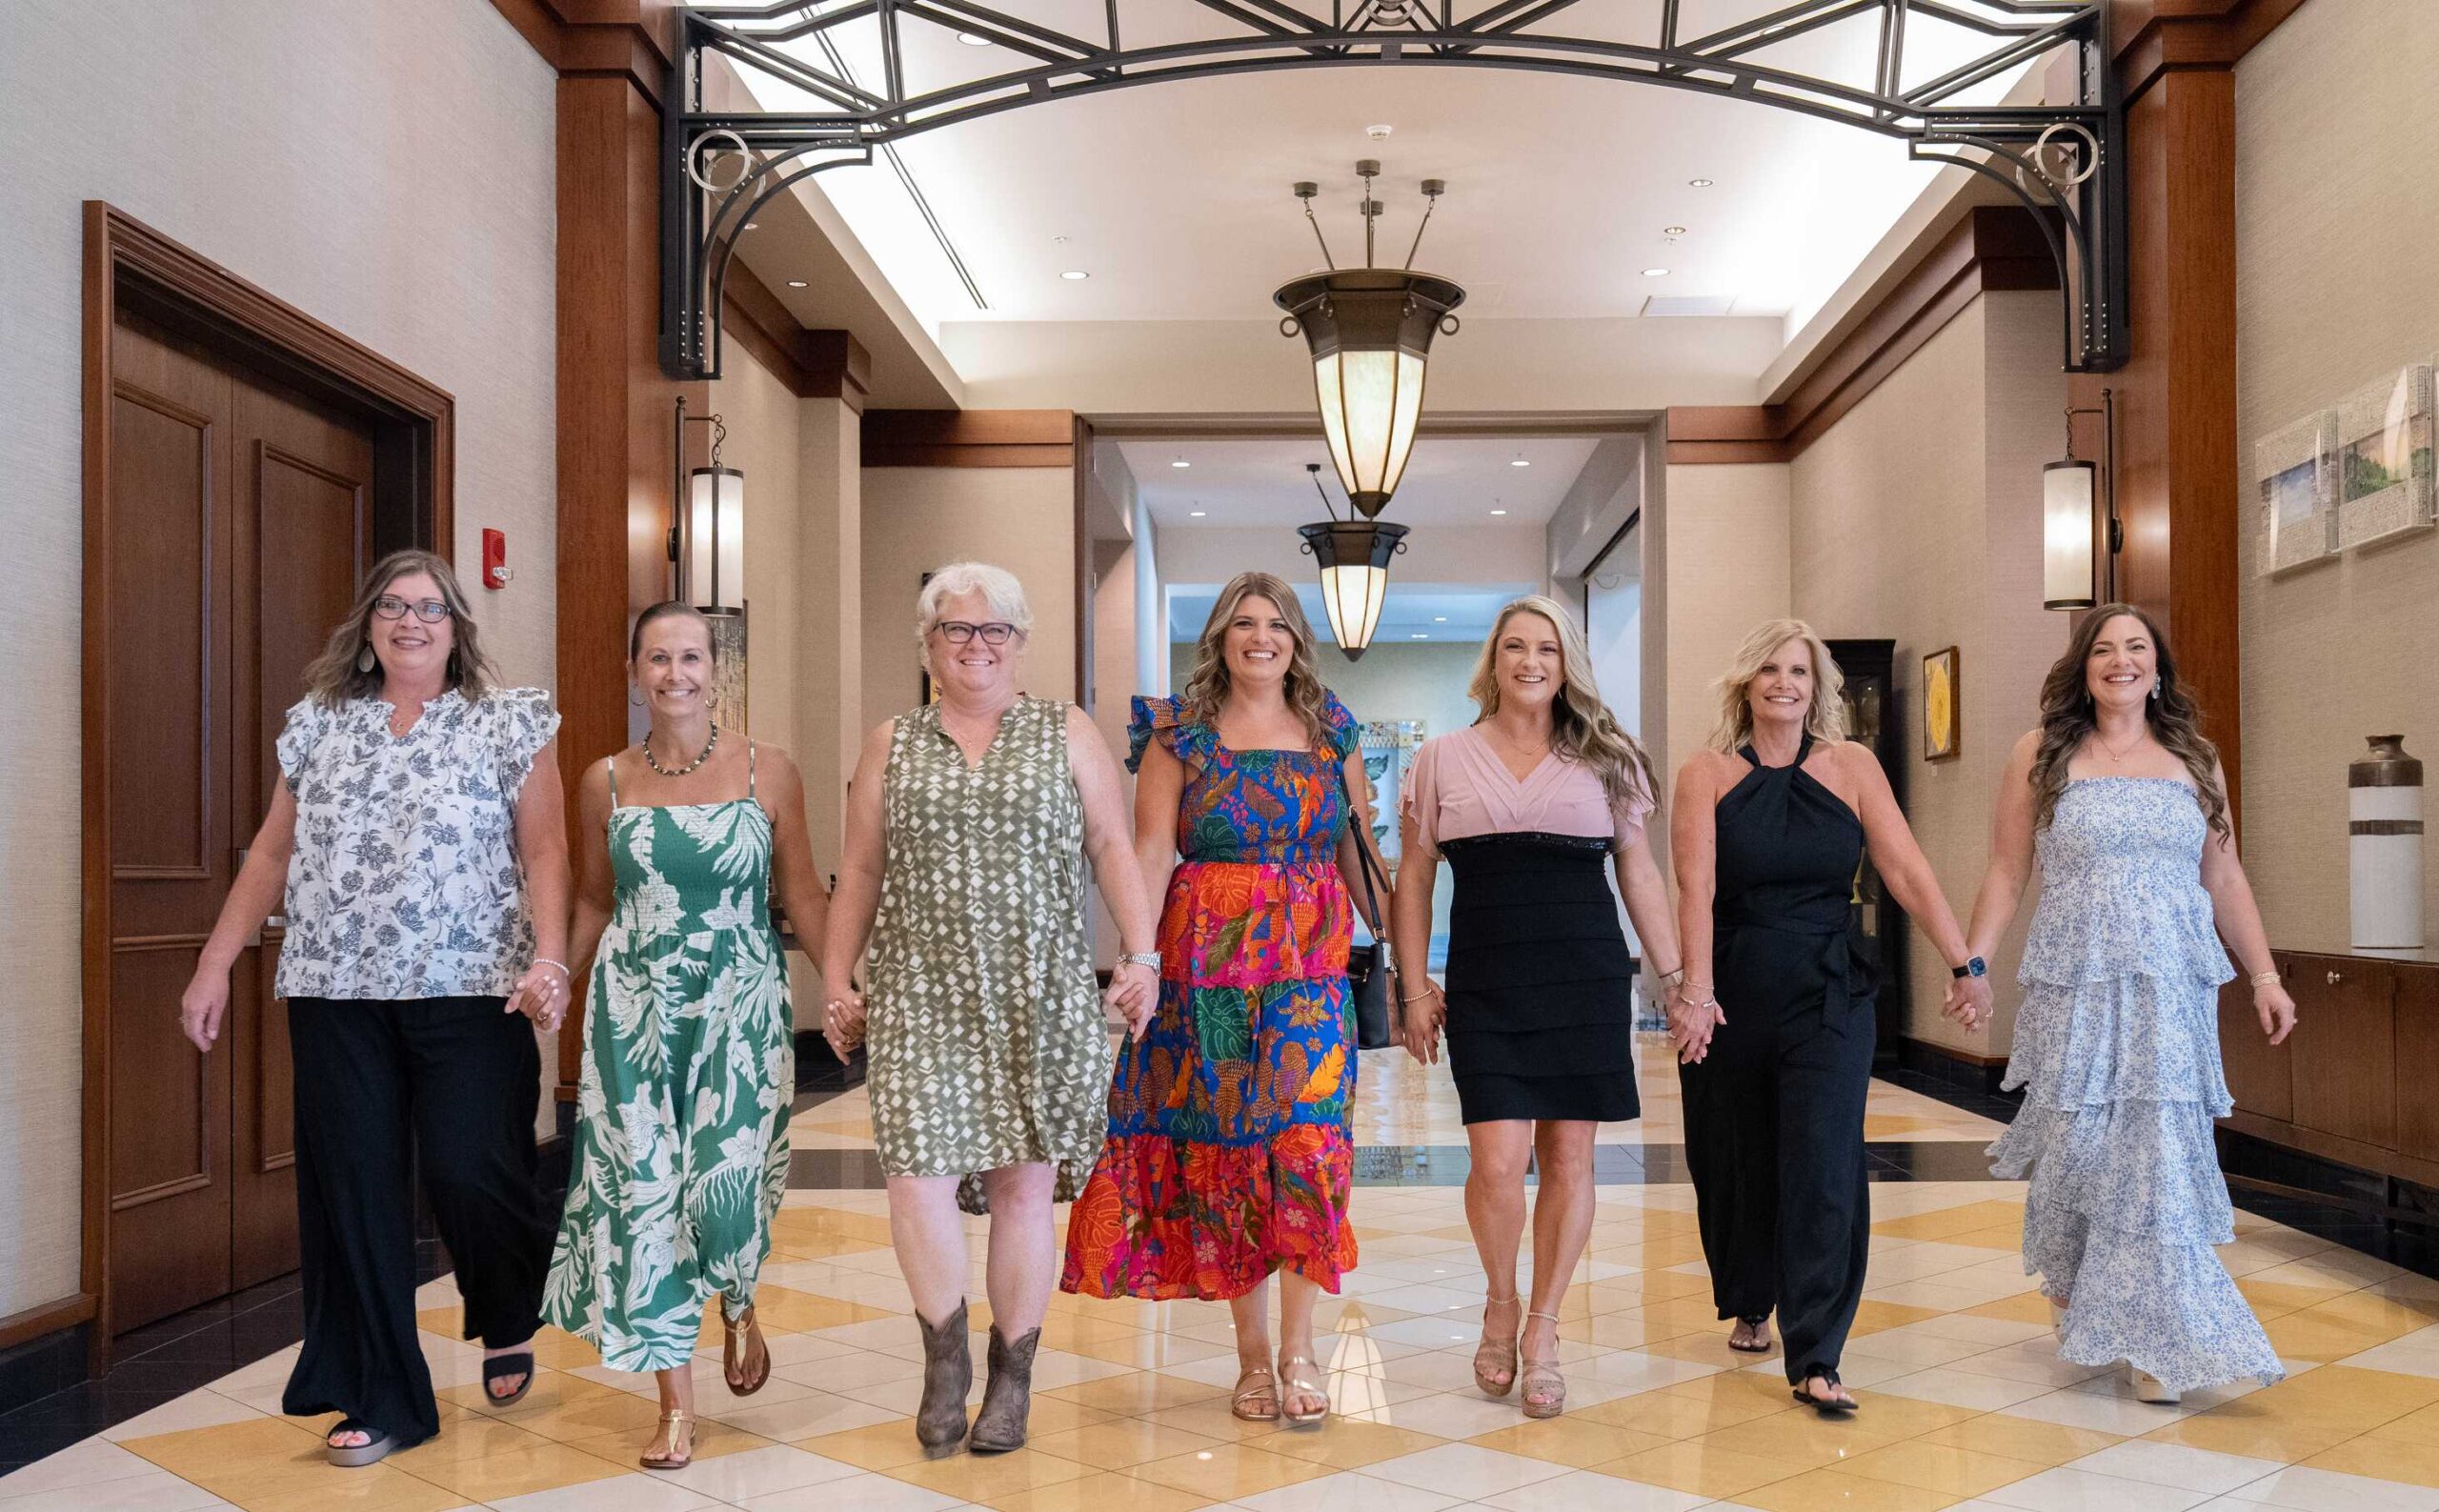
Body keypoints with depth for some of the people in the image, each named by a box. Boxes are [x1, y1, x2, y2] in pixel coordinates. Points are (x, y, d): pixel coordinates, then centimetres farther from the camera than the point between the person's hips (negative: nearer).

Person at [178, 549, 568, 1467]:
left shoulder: (509, 722, 3)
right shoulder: (318, 724, 12)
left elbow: (544, 852, -3)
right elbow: (272, 855, 14)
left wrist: (549, 959, -16)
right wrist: (215, 965, 9)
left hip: (468, 990, -3)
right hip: (336, 992, 3)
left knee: (469, 1173, -7)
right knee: (353, 1189, 3)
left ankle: (510, 1321, 25)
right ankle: (380, 1401, 16)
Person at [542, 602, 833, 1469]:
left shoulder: (768, 773, 0)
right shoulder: (606, 781, 5)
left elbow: (802, 895, 3)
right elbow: (594, 901, 15)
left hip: (741, 1003, -2)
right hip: (635, 1006, 2)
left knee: (727, 1178, -9)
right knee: (642, 1183, 0)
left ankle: (738, 1307, 29)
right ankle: (677, 1405, 13)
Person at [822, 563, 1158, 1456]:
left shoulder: (1068, 735, 8)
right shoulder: (892, 746, 12)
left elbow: (1113, 850, 4)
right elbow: (860, 872, 12)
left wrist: (1141, 954, -6)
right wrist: (837, 982, 8)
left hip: (1043, 998, -1)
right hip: (923, 996, 1)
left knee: (1025, 1183, 2)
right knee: (917, 1171, -9)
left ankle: (1012, 1375, 17)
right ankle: (945, 1357, 12)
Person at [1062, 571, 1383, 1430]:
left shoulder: (1332, 732, 10)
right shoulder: (1179, 732, 3)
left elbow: (1359, 849, 13)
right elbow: (1150, 851, -3)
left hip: (1311, 964, 1)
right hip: (1208, 962, -1)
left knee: (1308, 1135, -11)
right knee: (1225, 1143, 3)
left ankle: (1298, 1349, 0)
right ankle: (1253, 1353, 15)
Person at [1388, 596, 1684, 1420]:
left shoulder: (1602, 761, 10)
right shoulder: (1442, 760, 8)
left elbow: (1640, 875, 13)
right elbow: (1414, 879, 9)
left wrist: (1678, 978, 7)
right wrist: (1415, 988, 3)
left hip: (1587, 981, 1)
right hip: (1485, 986, -1)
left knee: (1569, 1158, 2)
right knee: (1498, 1161, -11)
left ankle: (1542, 1331, 19)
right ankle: (1500, 1302, 17)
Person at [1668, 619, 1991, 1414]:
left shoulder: (1852, 766, 2)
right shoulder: (1707, 774, -2)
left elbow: (1908, 872, -3)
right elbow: (1696, 888, -13)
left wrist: (1964, 962, -11)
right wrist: (1695, 991, -24)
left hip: (1828, 995, 0)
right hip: (1731, 992, 0)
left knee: (1823, 1168, -7)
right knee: (1735, 1162, 12)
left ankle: (1815, 1359, -2)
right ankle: (1749, 1305, 38)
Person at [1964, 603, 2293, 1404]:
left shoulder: (2193, 760, 10)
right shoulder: (2042, 755, 4)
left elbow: (2225, 879, 13)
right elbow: (2006, 874, 3)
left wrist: (2265, 977, 9)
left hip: (2173, 991, 2)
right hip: (2073, 986, -2)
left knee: (2160, 1152, -2)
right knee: (2077, 1143, 1)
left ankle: (2151, 1339, 9)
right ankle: (2067, 1286, 29)